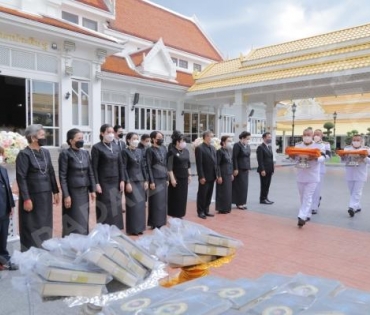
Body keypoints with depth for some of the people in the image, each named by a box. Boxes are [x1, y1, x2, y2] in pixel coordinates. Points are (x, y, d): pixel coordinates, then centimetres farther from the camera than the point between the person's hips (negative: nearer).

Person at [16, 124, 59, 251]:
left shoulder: (45, 152, 7)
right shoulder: (24, 154, -11)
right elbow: (21, 178, -14)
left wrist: (55, 191, 10)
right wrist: (26, 198, -17)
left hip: (46, 195, 6)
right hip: (32, 196, -6)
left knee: (45, 224, 14)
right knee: (32, 226, 4)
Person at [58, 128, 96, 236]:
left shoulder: (85, 153, 8)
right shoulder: (65, 154, -8)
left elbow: (90, 172, 11)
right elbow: (62, 176, -11)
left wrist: (92, 190, 7)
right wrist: (66, 195, -14)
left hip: (84, 191, 5)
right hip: (72, 191, -5)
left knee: (84, 219, 12)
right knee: (74, 220, 2)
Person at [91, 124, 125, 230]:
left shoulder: (116, 147, 9)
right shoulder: (97, 147, -6)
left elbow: (120, 165, 10)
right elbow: (94, 167, -9)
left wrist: (122, 180, 3)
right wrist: (96, 184, -14)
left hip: (115, 182, 5)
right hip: (104, 182, -4)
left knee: (116, 207, 7)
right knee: (105, 208, 1)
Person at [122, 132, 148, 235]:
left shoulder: (139, 151, 11)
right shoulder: (125, 152, -7)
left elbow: (143, 166, 13)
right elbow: (124, 168, -11)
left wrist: (145, 180, 9)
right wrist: (127, 183, -16)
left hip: (140, 180, 6)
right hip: (131, 181, -6)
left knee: (141, 204, 7)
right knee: (134, 205, -3)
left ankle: (139, 227, 18)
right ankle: (132, 229, 9)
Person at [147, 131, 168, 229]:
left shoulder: (164, 148, 9)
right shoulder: (150, 150, -9)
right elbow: (149, 167, -11)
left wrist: (167, 178, 11)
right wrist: (151, 181, -14)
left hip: (163, 178, 6)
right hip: (155, 179, -6)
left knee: (163, 201, 11)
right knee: (156, 201, 0)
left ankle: (161, 222, 23)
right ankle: (155, 223, 11)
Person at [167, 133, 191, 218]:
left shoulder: (186, 151, 8)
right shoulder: (172, 151, -12)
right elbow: (169, 167, -14)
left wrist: (189, 175, 13)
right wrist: (172, 178, -18)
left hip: (184, 177, 7)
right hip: (176, 178, -6)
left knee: (183, 196, 11)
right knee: (175, 197, 1)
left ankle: (180, 214, 23)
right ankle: (174, 215, 14)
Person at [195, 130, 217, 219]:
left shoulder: (213, 148, 12)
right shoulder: (199, 148, -10)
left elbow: (215, 162, 13)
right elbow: (199, 164, -15)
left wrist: (217, 174, 8)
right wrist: (201, 177, -18)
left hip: (212, 176, 7)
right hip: (204, 177, -7)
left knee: (209, 195, 13)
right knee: (202, 195, 4)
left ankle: (206, 210, 25)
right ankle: (200, 212, 16)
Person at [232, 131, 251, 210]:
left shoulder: (247, 146, 11)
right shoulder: (237, 145, -11)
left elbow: (248, 157, 15)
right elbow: (234, 158, -15)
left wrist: (249, 168, 10)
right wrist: (235, 169, -18)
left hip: (245, 169, 7)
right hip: (239, 169, -7)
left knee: (244, 186, 10)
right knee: (240, 186, -1)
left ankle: (242, 202, 19)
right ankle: (239, 203, 8)